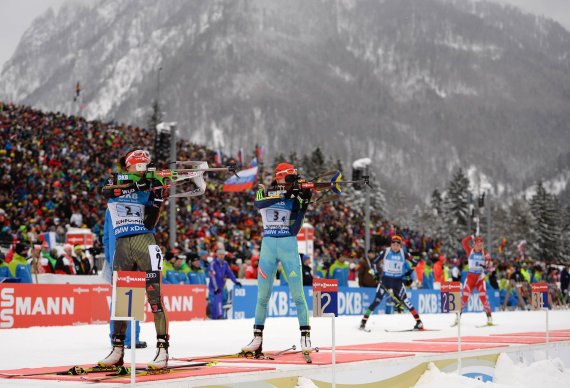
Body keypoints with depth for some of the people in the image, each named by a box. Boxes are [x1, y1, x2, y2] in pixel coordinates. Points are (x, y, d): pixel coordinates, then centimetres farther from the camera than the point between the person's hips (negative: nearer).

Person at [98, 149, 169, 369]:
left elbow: (149, 223, 0)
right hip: (122, 245, 2)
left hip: (144, 242, -2)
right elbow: (107, 191, -14)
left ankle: (162, 348, -11)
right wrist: (137, 184, -24)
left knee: (154, 296, -10)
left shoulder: (148, 188, 11)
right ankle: (118, 350, 13)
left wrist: (157, 198, -10)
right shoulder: (116, 183, 13)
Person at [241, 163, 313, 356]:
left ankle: (305, 336, -1)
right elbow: (258, 203, -21)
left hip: (289, 245, 0)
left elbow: (294, 229, -6)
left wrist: (304, 205, -15)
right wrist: (284, 194, -27)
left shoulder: (295, 198, 4)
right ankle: (257, 338, 11)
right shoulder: (264, 192, 4)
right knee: (263, 295, 3)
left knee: (297, 294, -6)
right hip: (268, 245, 0)